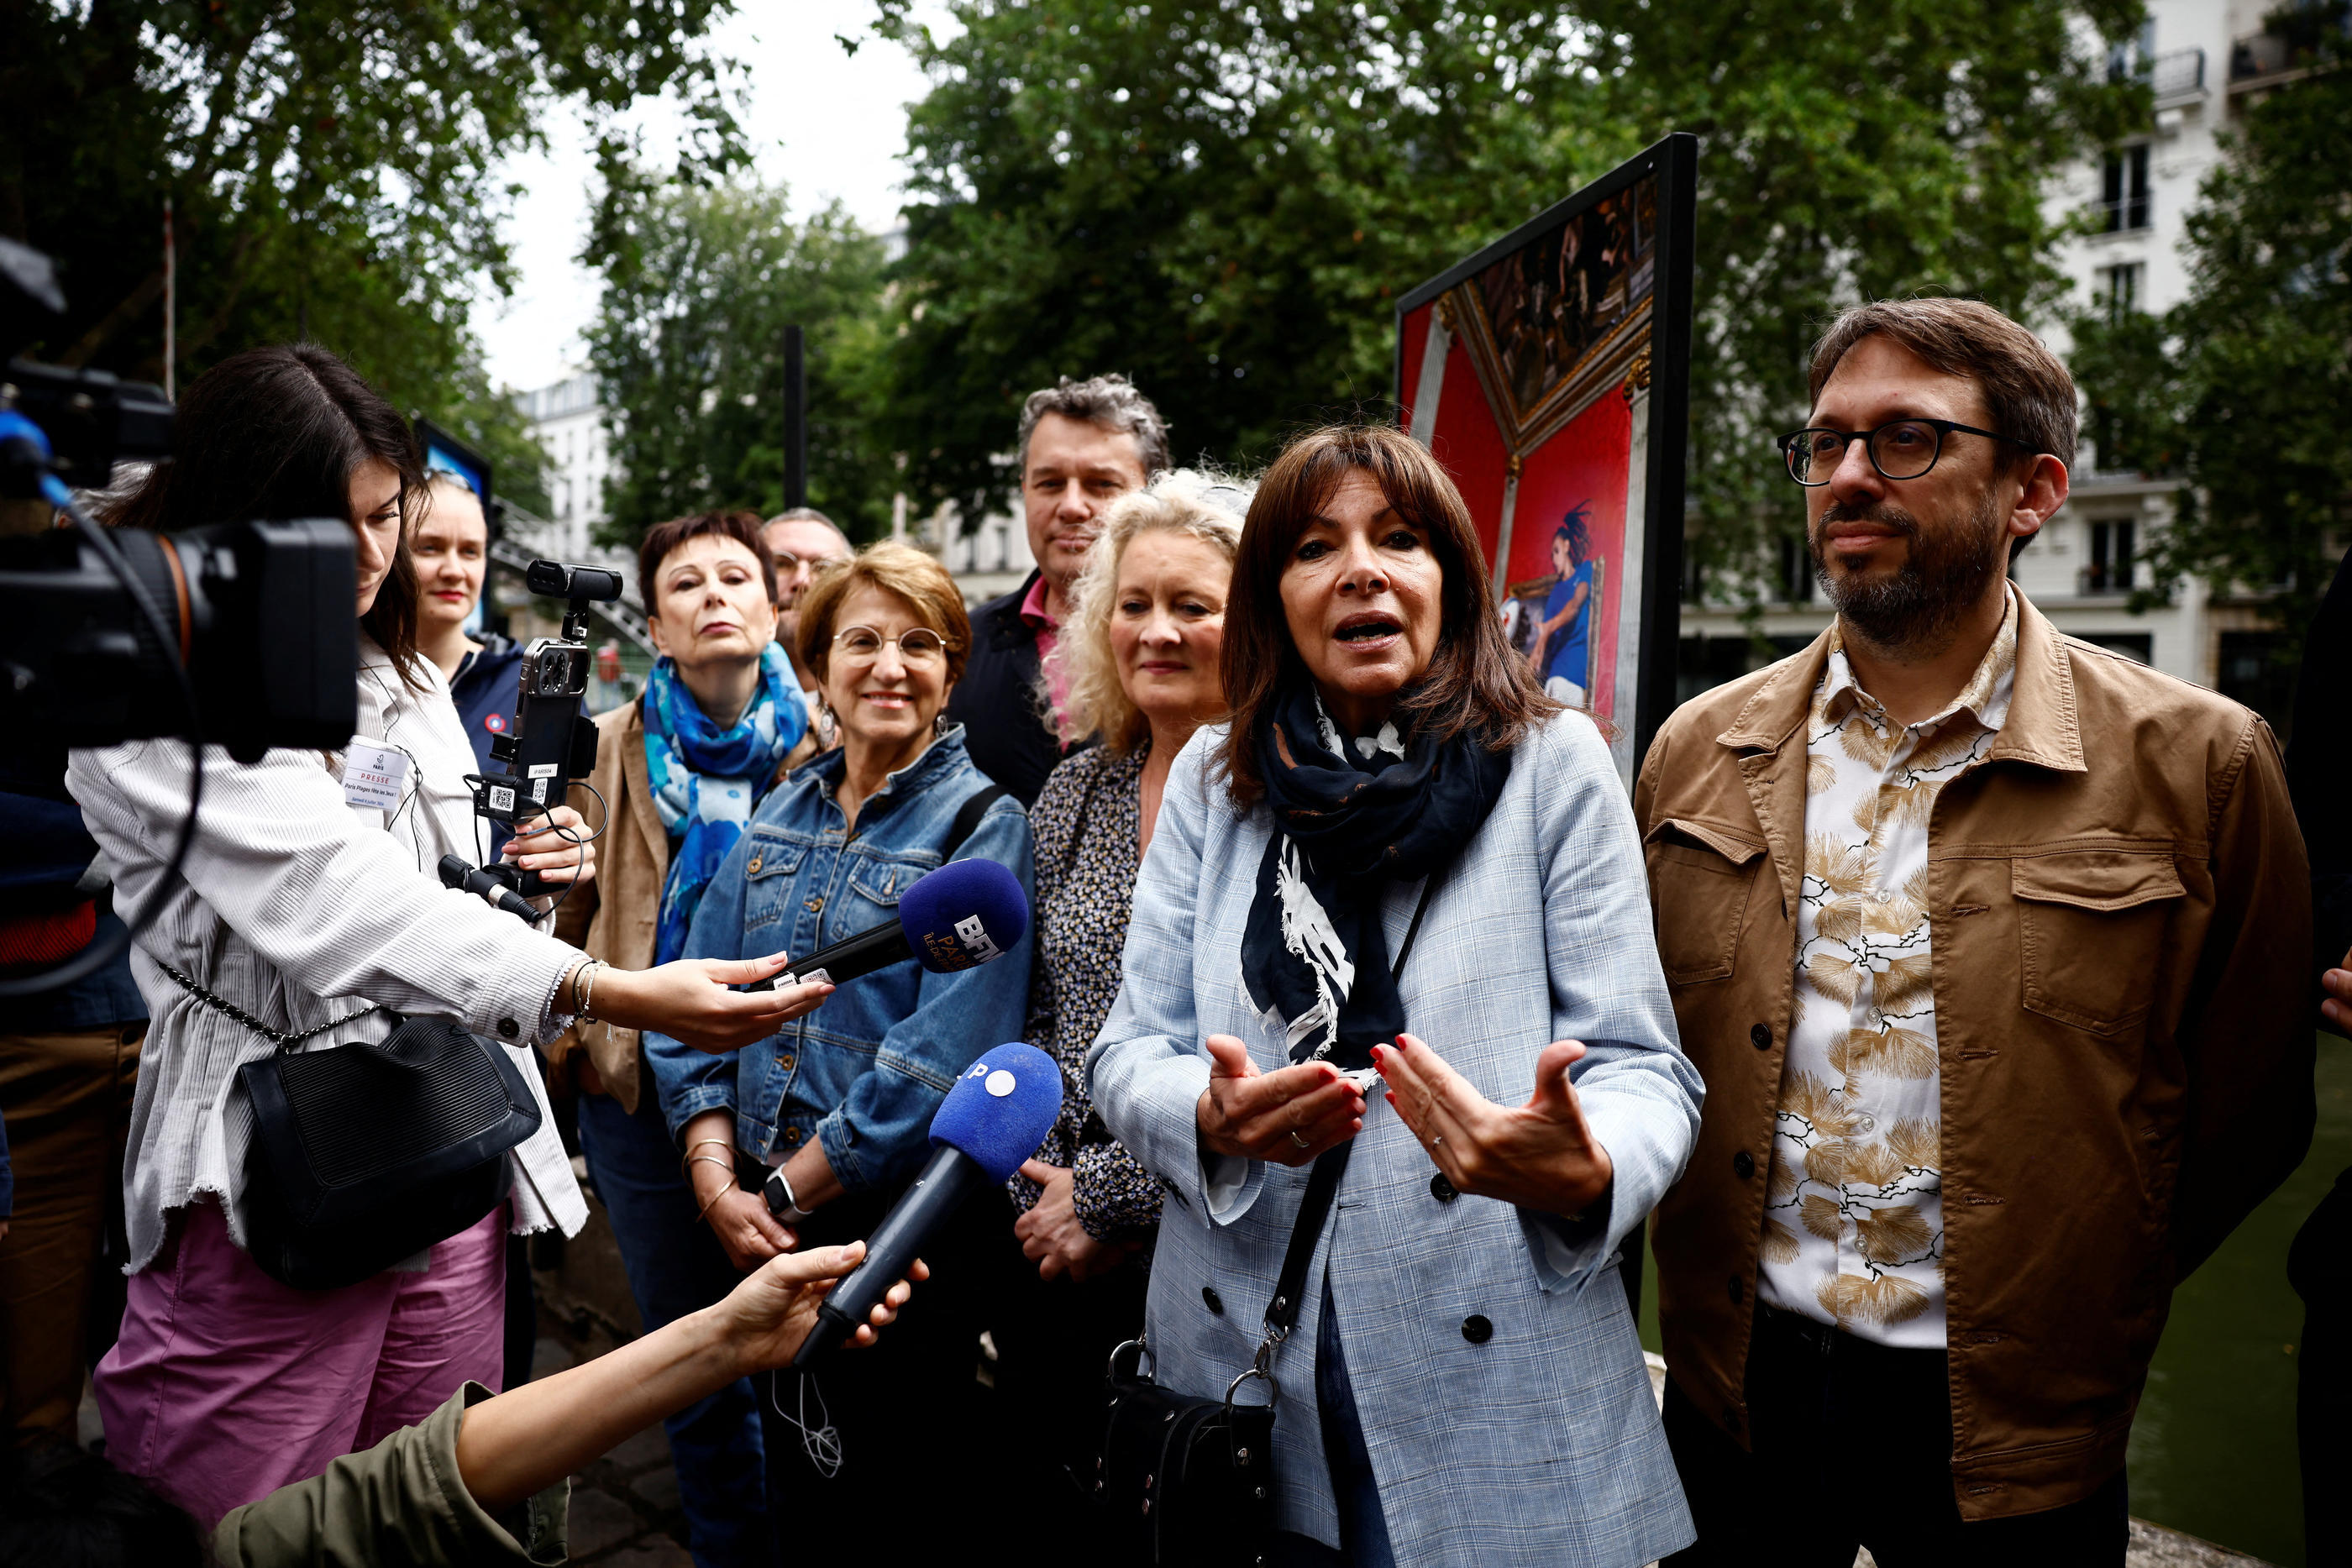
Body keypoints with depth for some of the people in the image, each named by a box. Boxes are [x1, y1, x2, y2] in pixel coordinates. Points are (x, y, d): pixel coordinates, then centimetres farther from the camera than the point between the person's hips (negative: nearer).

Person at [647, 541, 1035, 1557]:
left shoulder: (984, 827, -9)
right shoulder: (781, 816, 8)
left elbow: (943, 1054, -17)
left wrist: (783, 1191, -15)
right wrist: (718, 1180, -7)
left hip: (903, 1224, -5)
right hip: (763, 1227, 5)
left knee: (905, 1497, 10)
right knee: (797, 1496, 19)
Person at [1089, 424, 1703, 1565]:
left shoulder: (1554, 765, -3)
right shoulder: (1211, 780, 6)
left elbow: (1640, 1068, -6)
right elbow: (1128, 1052, 3)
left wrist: (1585, 1172, -29)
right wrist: (1212, 1118, -19)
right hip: (1238, 1358, 3)